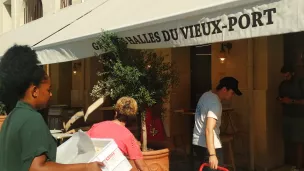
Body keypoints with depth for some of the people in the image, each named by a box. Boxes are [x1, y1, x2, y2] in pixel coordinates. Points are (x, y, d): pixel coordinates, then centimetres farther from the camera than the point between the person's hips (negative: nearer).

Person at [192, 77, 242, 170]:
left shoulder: (207, 95, 10)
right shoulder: (215, 103, -21)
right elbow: (209, 130, -30)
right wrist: (212, 155, -34)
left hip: (198, 143, 10)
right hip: (208, 146, -10)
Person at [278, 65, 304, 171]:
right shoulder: (282, 84, 6)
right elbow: (279, 97, 17)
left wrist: (292, 101, -22)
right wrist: (281, 100, -5)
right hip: (287, 116, 6)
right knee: (290, 141, 10)